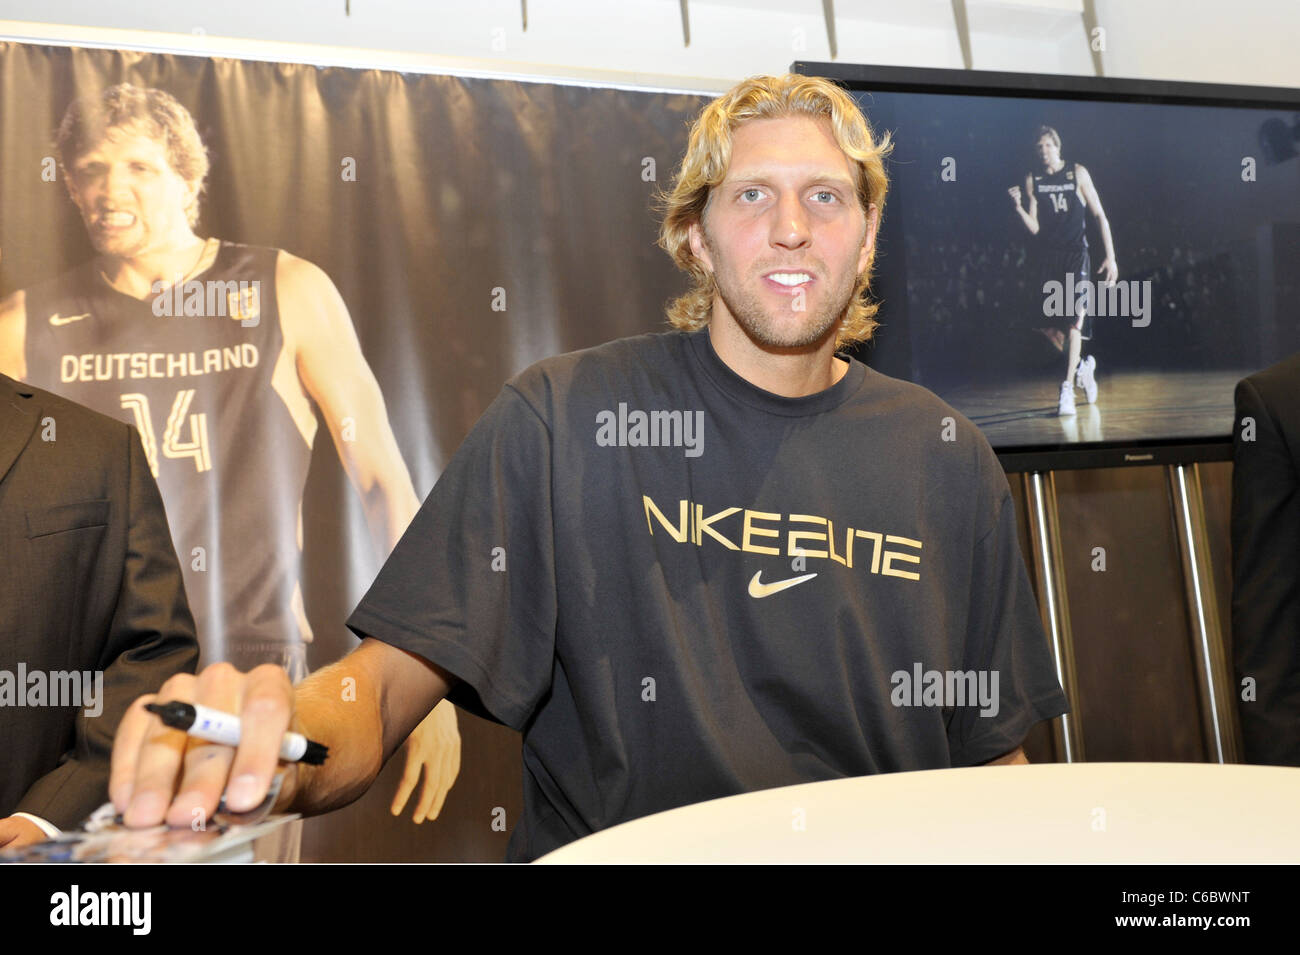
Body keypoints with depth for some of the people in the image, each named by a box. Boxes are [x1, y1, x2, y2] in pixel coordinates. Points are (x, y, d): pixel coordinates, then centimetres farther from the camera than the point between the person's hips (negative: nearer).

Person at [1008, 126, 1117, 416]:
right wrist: (1018, 207, -16)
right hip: (1047, 256, 3)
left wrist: (1111, 256, -4)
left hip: (1075, 253, -3)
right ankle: (1082, 366, 28)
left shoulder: (1077, 172, 2)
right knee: (1047, 323, 2)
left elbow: (1100, 215, 3)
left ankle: (1067, 388, -15)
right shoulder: (1032, 180, 7)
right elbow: (1034, 227, 3)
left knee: (1075, 318, -14)